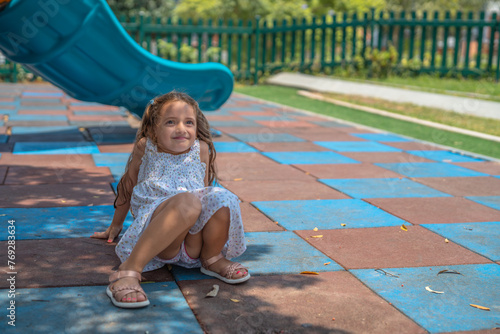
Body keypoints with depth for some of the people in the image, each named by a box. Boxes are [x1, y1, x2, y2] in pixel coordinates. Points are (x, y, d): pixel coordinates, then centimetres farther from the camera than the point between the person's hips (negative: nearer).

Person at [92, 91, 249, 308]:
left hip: (195, 239, 3)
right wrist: (116, 225, 29)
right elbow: (128, 185, 19)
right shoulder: (145, 147, 5)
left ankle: (211, 258, 0)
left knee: (222, 198, -28)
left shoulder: (201, 149, 9)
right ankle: (129, 270, -37)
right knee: (187, 201, -36)